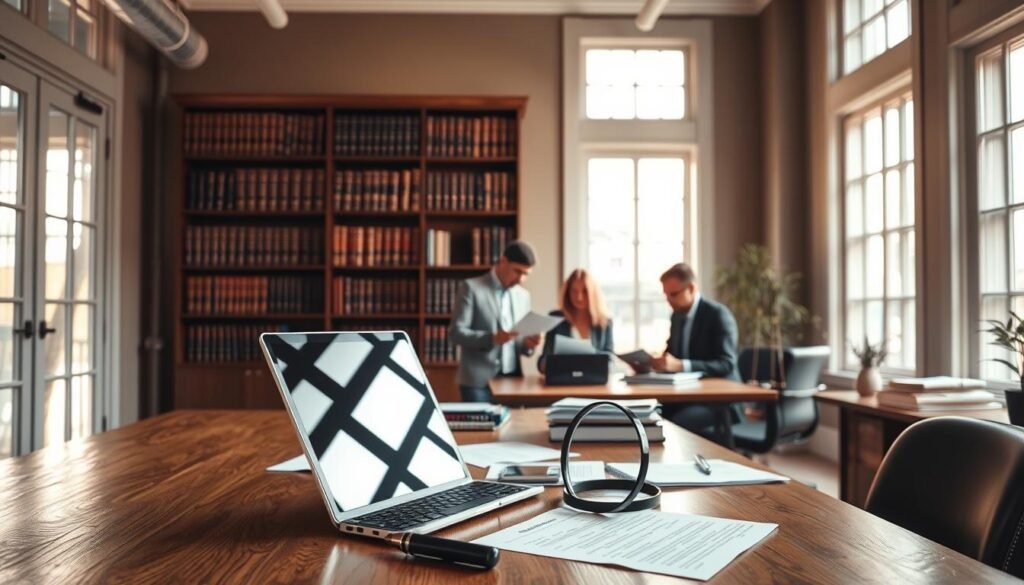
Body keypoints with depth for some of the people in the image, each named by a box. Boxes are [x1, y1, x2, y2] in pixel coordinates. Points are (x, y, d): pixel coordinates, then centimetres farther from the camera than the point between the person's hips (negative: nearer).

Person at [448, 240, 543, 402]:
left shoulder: (523, 295, 14)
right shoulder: (471, 288, -3)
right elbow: (456, 332, -9)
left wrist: (527, 343, -5)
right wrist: (492, 338, -23)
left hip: (512, 379, 5)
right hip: (479, 381, -5)